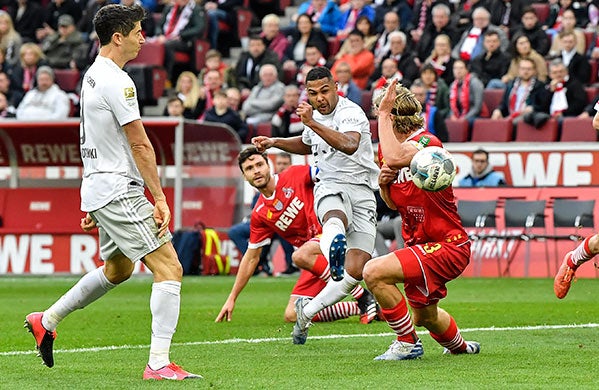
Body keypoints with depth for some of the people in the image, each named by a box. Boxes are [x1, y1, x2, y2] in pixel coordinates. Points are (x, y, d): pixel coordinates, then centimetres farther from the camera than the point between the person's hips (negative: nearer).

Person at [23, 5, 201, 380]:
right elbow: (140, 145, -18)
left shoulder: (93, 75, 14)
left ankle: (46, 321, 34)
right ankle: (159, 363, -16)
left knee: (118, 269, 27)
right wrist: (160, 198, -18)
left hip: (99, 188, 10)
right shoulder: (116, 82, -17)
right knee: (169, 268, -12)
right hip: (118, 192, -10)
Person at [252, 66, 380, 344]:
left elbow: (350, 146, -34)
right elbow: (307, 145, 40)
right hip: (330, 186, 3)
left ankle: (307, 311, 6)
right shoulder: (317, 115, 14)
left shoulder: (351, 114, -10)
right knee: (335, 219, -39)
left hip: (361, 192, -3)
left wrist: (312, 123, -40)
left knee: (355, 272, -14)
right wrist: (275, 142, 24)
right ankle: (334, 249, -76)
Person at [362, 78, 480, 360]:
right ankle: (460, 346, 59)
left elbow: (395, 158, -43)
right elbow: (393, 203, 18)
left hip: (446, 245, -10)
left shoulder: (427, 143, -20)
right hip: (419, 242, 10)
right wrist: (384, 183, -5)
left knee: (374, 272, -26)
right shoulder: (389, 147, 7)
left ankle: (408, 343, -11)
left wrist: (383, 114, -31)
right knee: (424, 316, 27)